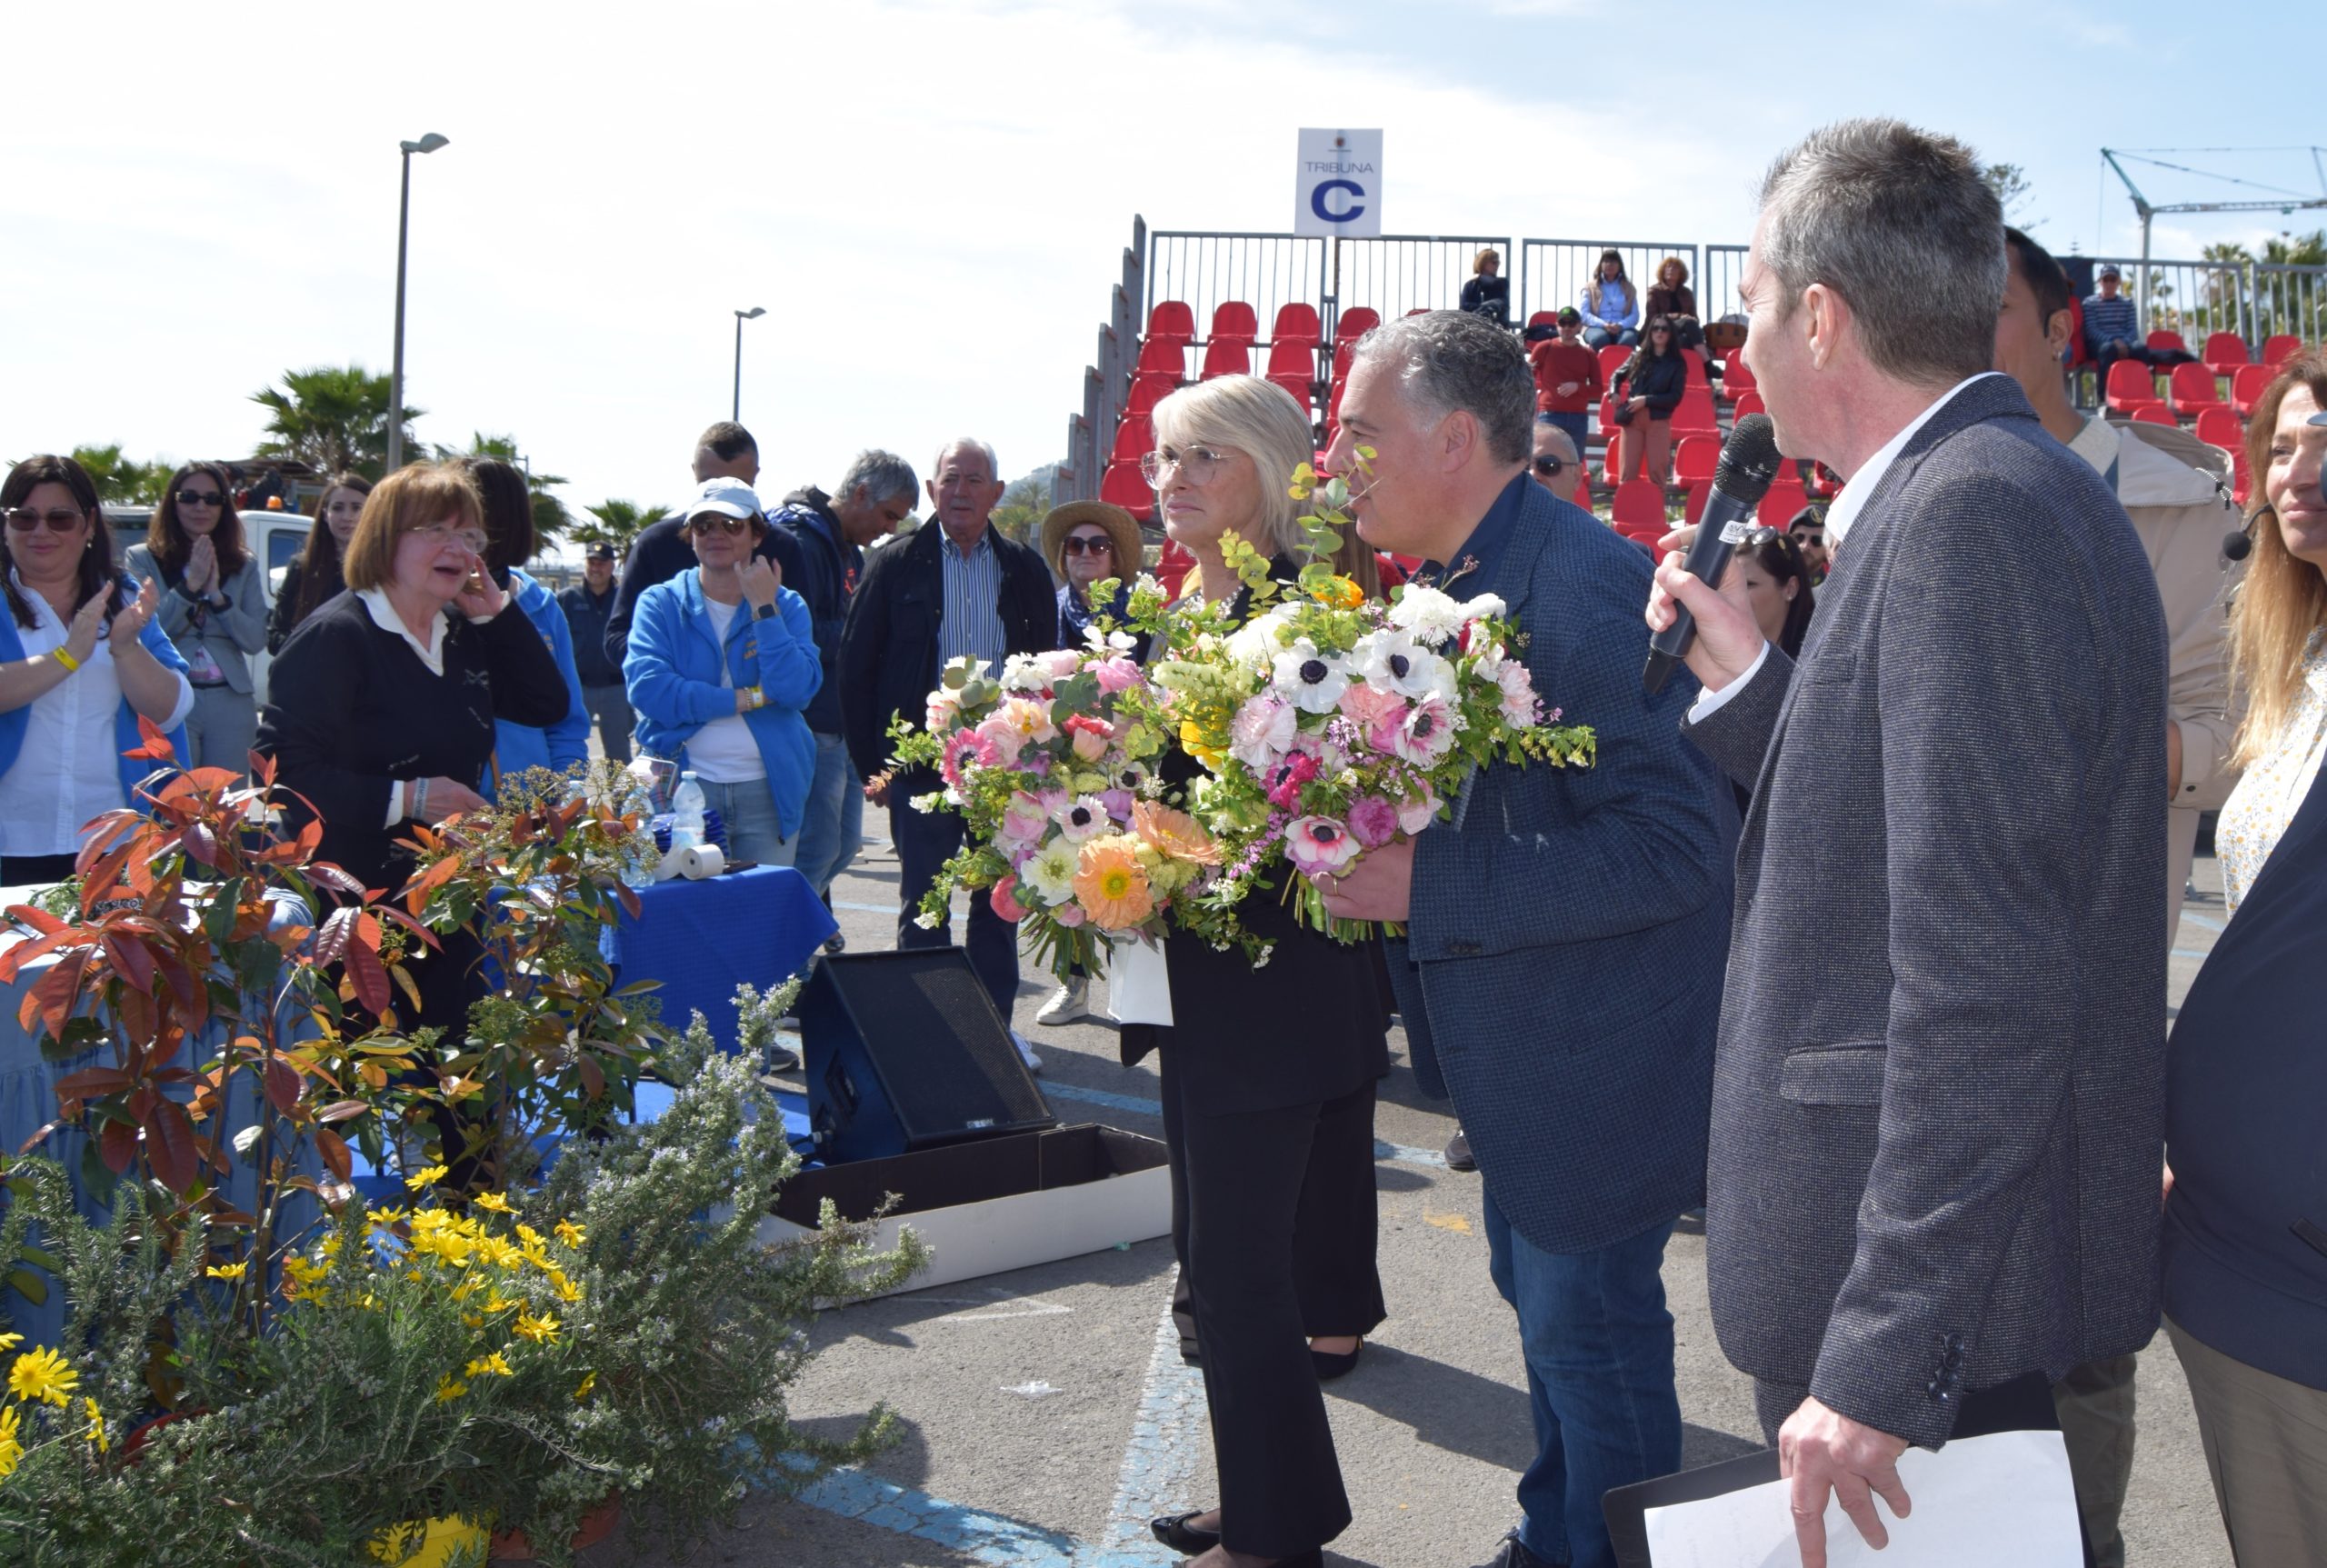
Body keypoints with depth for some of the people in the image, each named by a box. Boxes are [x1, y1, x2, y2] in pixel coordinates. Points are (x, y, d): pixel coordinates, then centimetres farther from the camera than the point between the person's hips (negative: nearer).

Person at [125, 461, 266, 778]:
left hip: (231, 704, 3)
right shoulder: (143, 559, 3)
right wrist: (190, 585, -13)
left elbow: (256, 641, 2)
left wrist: (217, 594, -9)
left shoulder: (244, 565, 11)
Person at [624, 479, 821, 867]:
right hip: (684, 787, -1)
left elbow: (797, 690, -9)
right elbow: (647, 690, -12)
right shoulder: (660, 604, 5)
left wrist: (764, 608, -11)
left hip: (767, 790, 1)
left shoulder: (786, 605, 8)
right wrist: (750, 698, -11)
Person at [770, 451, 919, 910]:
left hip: (845, 729, 10)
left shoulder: (850, 552, 17)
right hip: (812, 729, -10)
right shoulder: (800, 542, -15)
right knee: (818, 850, -5)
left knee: (844, 843, 15)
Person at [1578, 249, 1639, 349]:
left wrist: (1621, 325, -15)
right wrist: (1603, 324, -16)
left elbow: (1635, 316, 9)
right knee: (1600, 337, -39)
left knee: (1629, 338, -37)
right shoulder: (1590, 287, 16)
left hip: (1621, 329, 1)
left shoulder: (1628, 288, 19)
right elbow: (1583, 314, 3)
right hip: (1597, 328, -1)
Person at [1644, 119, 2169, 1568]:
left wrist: (1879, 1359, -26)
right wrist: (1748, 675, 10)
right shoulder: (2008, 493, 10)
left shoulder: (1972, 512, -21)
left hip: (1931, 1288, -10)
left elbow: (1985, 975, -27)